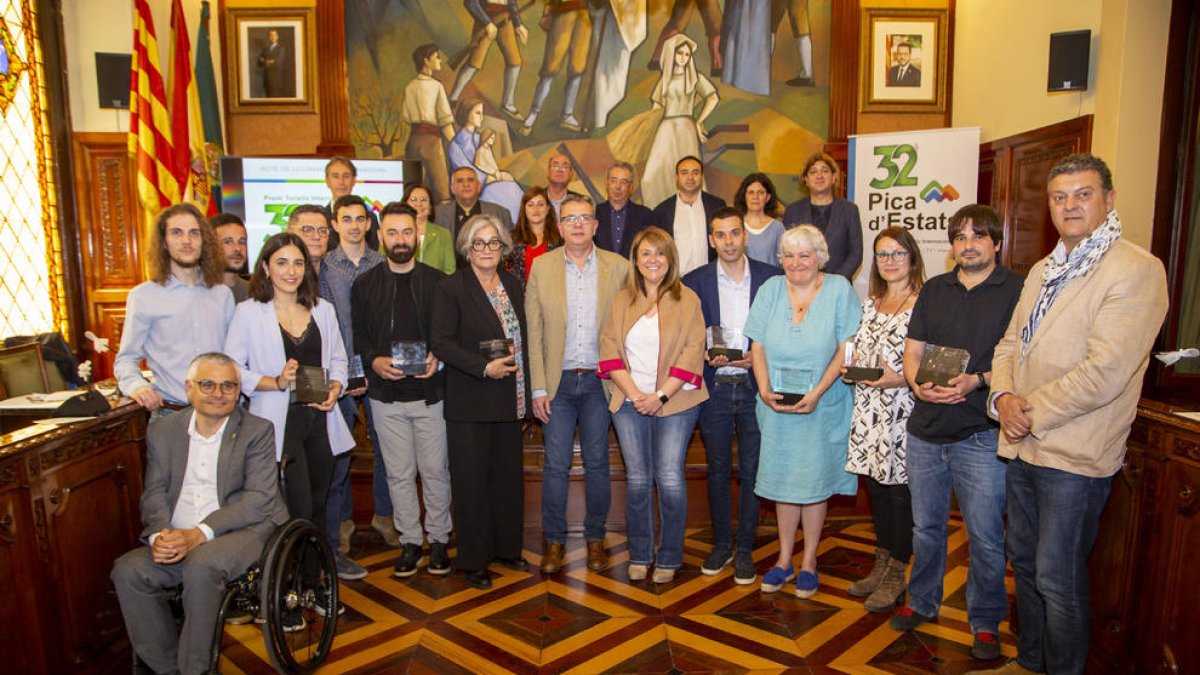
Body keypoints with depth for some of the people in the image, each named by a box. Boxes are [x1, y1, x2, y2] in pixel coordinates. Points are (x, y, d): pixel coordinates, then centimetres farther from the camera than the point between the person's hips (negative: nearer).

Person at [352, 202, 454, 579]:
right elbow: (358, 334, 5)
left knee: (436, 471, 5)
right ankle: (410, 541, 22)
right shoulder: (364, 284, 6)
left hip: (430, 392, -1)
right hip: (386, 396, 1)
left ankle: (438, 539, 21)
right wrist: (374, 360, -13)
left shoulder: (438, 282, 2)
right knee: (399, 474, 8)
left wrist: (437, 357, -14)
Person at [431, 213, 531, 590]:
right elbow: (441, 343, -13)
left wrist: (526, 390, 9)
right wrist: (484, 367, -21)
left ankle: (507, 548, 29)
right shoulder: (451, 289, -7)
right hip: (470, 403, -5)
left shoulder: (513, 286, 10)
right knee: (472, 482, 3)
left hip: (510, 401, 5)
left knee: (509, 477, 13)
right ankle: (474, 561, 16)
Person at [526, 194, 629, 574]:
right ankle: (554, 540, 20)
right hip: (557, 381, 0)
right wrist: (538, 388, -4)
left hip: (599, 380, 0)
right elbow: (533, 332, 0)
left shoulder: (618, 267, 1)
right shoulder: (541, 267, 1)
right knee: (556, 464, 4)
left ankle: (595, 538, 25)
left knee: (597, 463, 10)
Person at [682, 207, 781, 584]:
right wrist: (706, 356, -13)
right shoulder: (695, 281, 2)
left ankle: (744, 549, 20)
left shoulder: (772, 278, 0)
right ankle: (722, 543, 27)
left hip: (755, 386, -1)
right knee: (717, 470, 11)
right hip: (714, 387, 1)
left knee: (751, 470, 6)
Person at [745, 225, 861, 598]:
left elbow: (845, 349, -8)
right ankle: (784, 559, 23)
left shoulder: (839, 289, -3)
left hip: (823, 404, -2)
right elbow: (758, 346, 3)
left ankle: (809, 561, 19)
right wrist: (765, 390, -11)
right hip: (777, 405, 3)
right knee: (781, 479, 9)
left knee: (815, 481, 4)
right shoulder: (770, 289, 5)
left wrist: (817, 393, -18)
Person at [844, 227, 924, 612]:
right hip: (868, 411, 6)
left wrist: (901, 378, -22)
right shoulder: (869, 304, 13)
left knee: (900, 490, 2)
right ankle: (881, 565, 28)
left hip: (904, 412, -6)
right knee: (876, 488, 14)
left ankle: (896, 575, 17)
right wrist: (850, 367, 0)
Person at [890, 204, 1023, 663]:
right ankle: (923, 603, 34)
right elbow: (912, 352, 9)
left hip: (981, 435, -4)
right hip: (926, 429, 4)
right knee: (926, 526, 16)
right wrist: (918, 384, -11)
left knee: (985, 536, 3)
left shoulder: (1017, 291, -2)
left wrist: (977, 381, -22)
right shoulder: (934, 290, 12)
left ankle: (985, 622, 22)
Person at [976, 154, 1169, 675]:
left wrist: (1034, 413, -14)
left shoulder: (1136, 270, -13)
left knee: (1057, 581, 3)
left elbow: (1105, 372, -22)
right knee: (1024, 561, 20)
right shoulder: (1042, 271, 14)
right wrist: (1003, 397, -5)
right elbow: (1010, 344, 14)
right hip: (1024, 446, 8)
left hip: (1073, 456, -8)